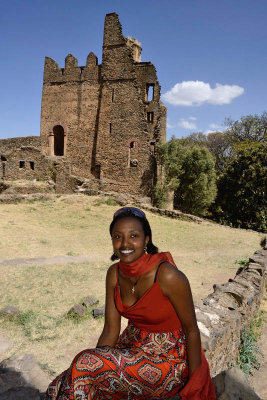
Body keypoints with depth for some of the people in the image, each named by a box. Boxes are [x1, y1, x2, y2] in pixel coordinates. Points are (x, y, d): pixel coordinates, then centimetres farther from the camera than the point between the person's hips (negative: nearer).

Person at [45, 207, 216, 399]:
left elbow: (192, 330, -15)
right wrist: (89, 368, -11)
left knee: (88, 364, -22)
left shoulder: (169, 276, -26)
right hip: (133, 346, 5)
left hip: (167, 359, -4)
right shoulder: (114, 274, -8)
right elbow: (110, 331, -3)